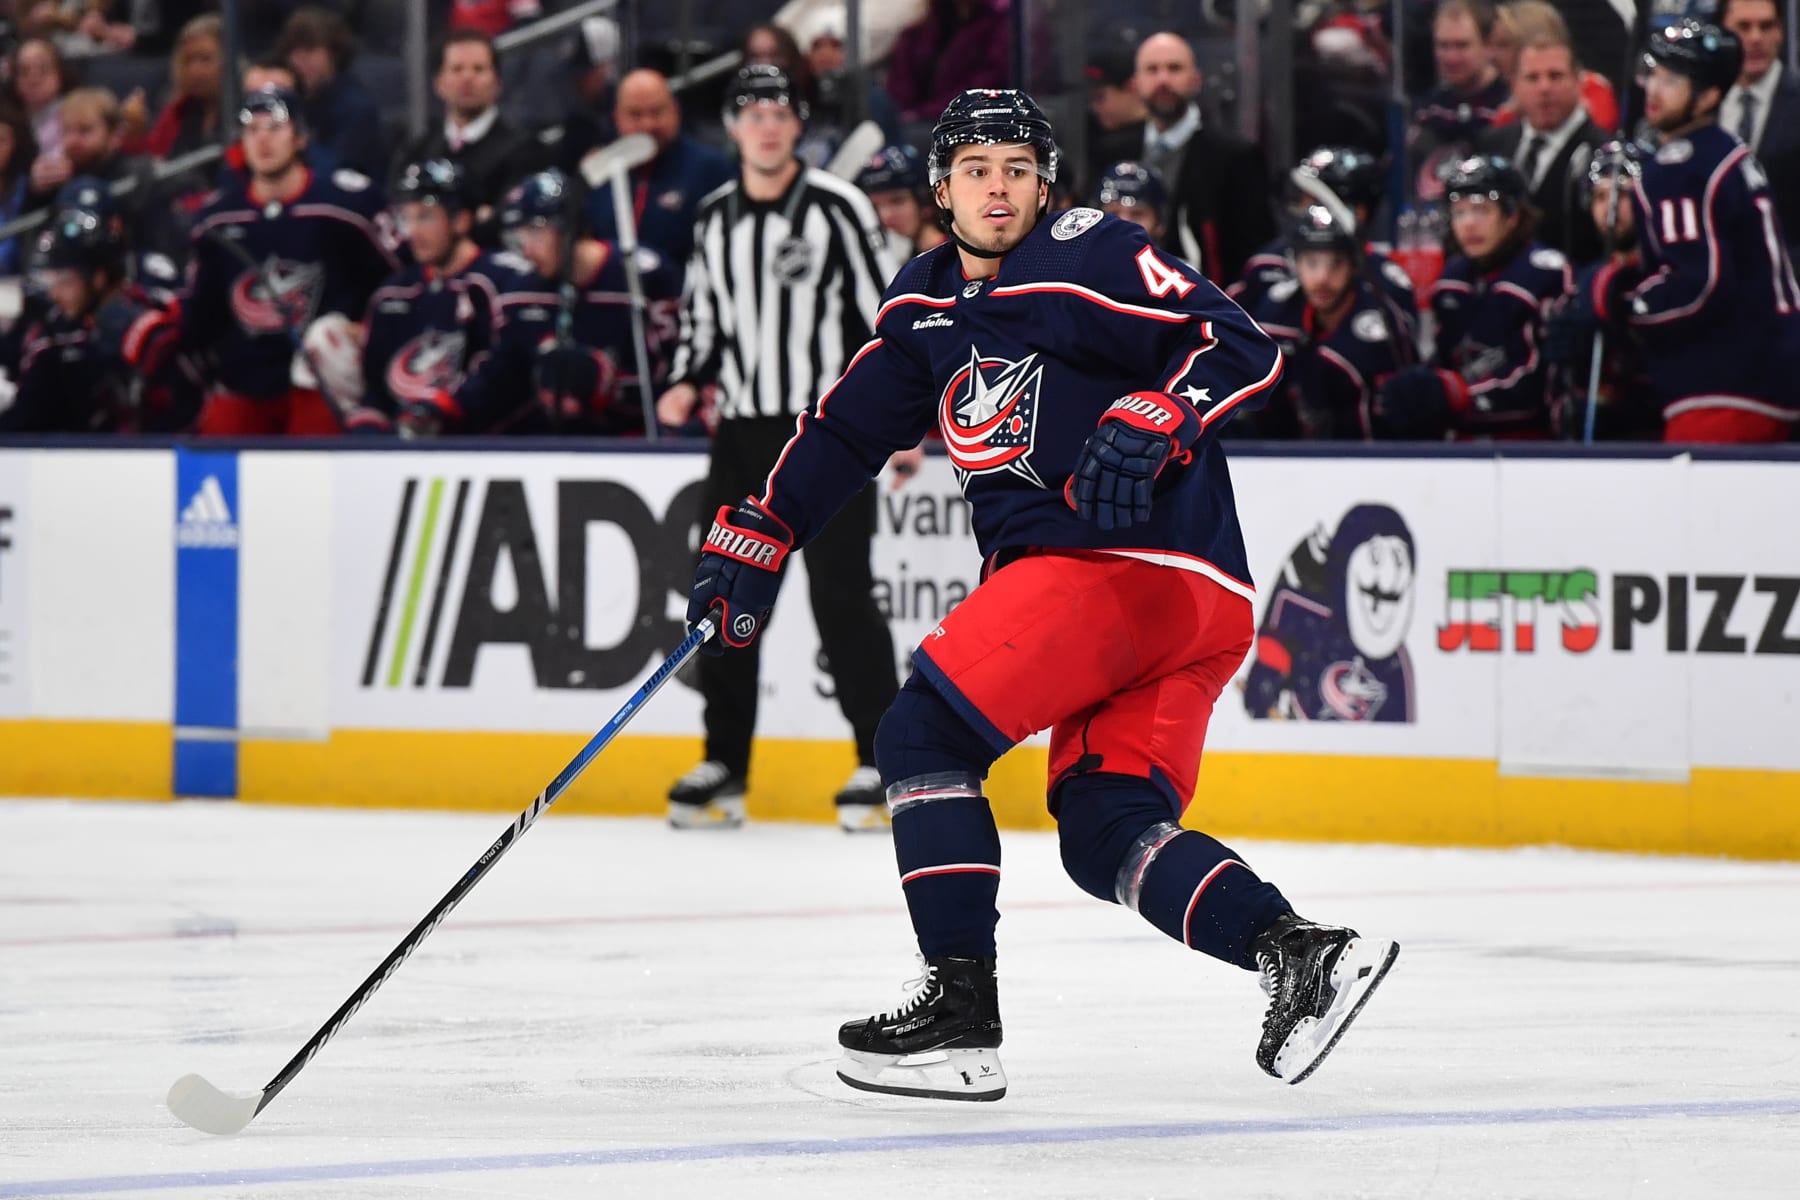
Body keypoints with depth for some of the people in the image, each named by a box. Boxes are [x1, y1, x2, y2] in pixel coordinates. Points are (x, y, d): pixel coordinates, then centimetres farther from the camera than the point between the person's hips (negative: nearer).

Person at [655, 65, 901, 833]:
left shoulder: (837, 208, -6)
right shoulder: (716, 219, 11)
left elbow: (886, 309, -7)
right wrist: (687, 382, 3)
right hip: (744, 431, 6)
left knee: (841, 594, -9)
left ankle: (882, 763, -3)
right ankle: (724, 767, 13)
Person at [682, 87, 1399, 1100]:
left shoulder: (1090, 257, -7)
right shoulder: (929, 303, 19)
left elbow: (1244, 349, -14)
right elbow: (848, 426, 27)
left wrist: (1150, 421, -29)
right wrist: (758, 540, 23)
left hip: (1133, 561, -9)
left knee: (924, 736, -9)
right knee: (1107, 833, -2)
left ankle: (960, 1014, -11)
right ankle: (1298, 951, -12)